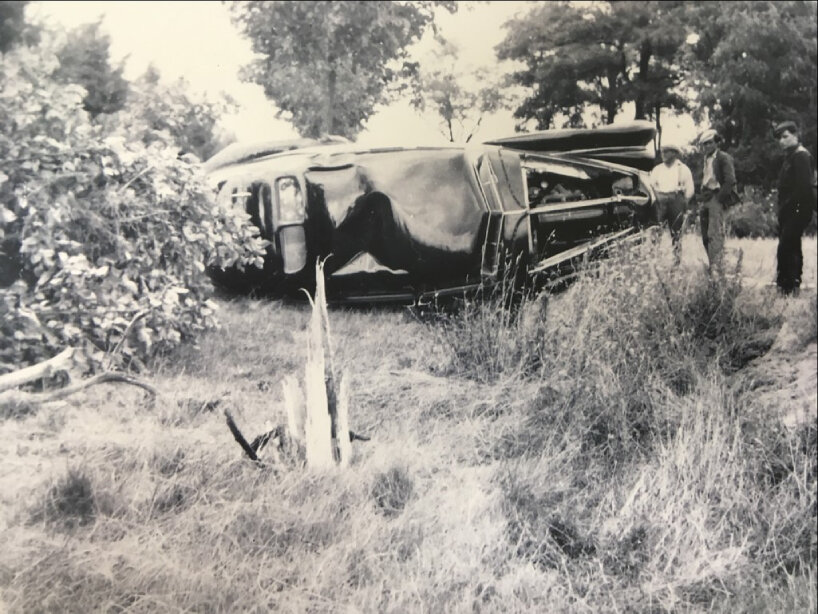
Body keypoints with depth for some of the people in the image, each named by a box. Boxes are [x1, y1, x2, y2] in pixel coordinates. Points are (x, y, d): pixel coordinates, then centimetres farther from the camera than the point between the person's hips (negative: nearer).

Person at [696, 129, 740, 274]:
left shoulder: (724, 158, -5)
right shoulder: (706, 159, 19)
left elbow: (730, 181, -12)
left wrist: (719, 198, -15)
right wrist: (703, 198, 12)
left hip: (716, 199, -8)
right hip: (706, 200, 8)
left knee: (715, 234, -13)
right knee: (706, 236, 8)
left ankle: (717, 268, -14)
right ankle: (711, 266, 15)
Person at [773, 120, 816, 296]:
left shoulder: (801, 156, -12)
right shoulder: (790, 156, 18)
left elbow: (803, 187, -20)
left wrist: (787, 206, -16)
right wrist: (782, 208, 9)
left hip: (797, 211, -10)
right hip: (789, 211, 10)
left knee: (785, 249, -13)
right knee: (793, 249, 15)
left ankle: (787, 287, -10)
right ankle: (793, 287, 23)